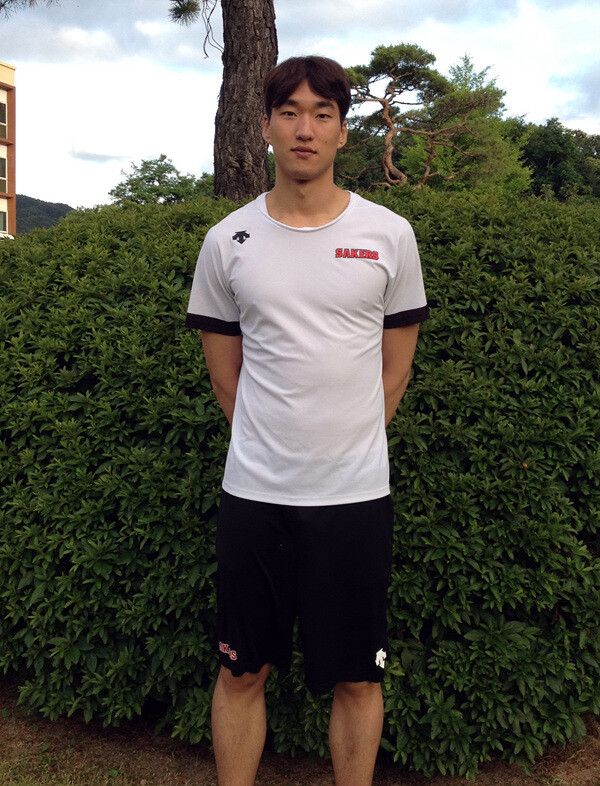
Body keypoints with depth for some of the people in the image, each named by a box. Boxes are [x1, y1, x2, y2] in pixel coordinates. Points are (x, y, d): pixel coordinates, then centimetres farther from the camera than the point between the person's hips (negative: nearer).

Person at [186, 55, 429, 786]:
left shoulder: (389, 235, 1)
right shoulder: (227, 241, 3)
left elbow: (395, 367, 8)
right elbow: (225, 370, 10)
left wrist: (348, 444, 8)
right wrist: (272, 444, 9)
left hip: (356, 493, 0)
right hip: (252, 491, 1)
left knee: (357, 678, 11)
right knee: (242, 671, 13)